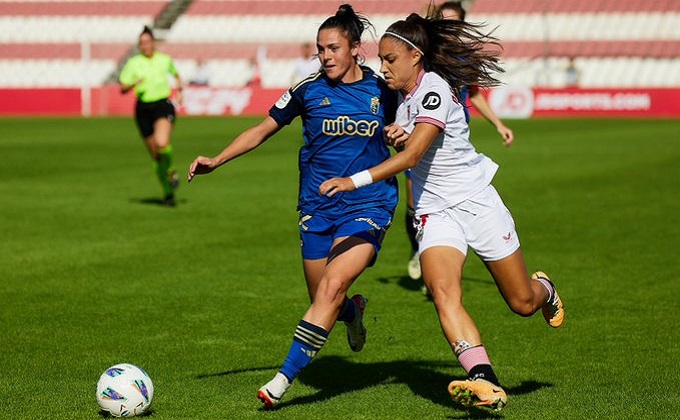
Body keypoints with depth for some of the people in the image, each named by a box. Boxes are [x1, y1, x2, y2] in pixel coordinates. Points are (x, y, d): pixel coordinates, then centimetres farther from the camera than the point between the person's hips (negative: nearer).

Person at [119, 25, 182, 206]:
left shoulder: (165, 60, 5)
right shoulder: (133, 63, 2)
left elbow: (176, 75, 25)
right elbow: (122, 88, 3)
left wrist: (179, 90, 8)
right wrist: (134, 84, -17)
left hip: (163, 105, -1)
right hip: (143, 108, 1)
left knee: (162, 143, -30)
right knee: (155, 155, 5)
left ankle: (170, 171, 0)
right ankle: (168, 192, 22)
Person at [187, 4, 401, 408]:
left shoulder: (383, 89, 0)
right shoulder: (308, 90, 0)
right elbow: (263, 129, 9)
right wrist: (217, 160, -1)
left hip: (368, 207, -2)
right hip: (318, 208, 2)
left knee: (333, 286, -22)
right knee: (324, 300, 5)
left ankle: (284, 379, -20)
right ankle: (353, 311, 45)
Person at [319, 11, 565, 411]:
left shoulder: (435, 88, -20)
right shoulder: (403, 95, 6)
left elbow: (412, 155, -32)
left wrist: (355, 181, -39)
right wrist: (395, 136, 2)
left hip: (477, 201, -6)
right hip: (434, 211, 6)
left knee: (522, 302, 7)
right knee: (443, 291, -23)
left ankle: (544, 290, 45)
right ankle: (485, 382, -34)